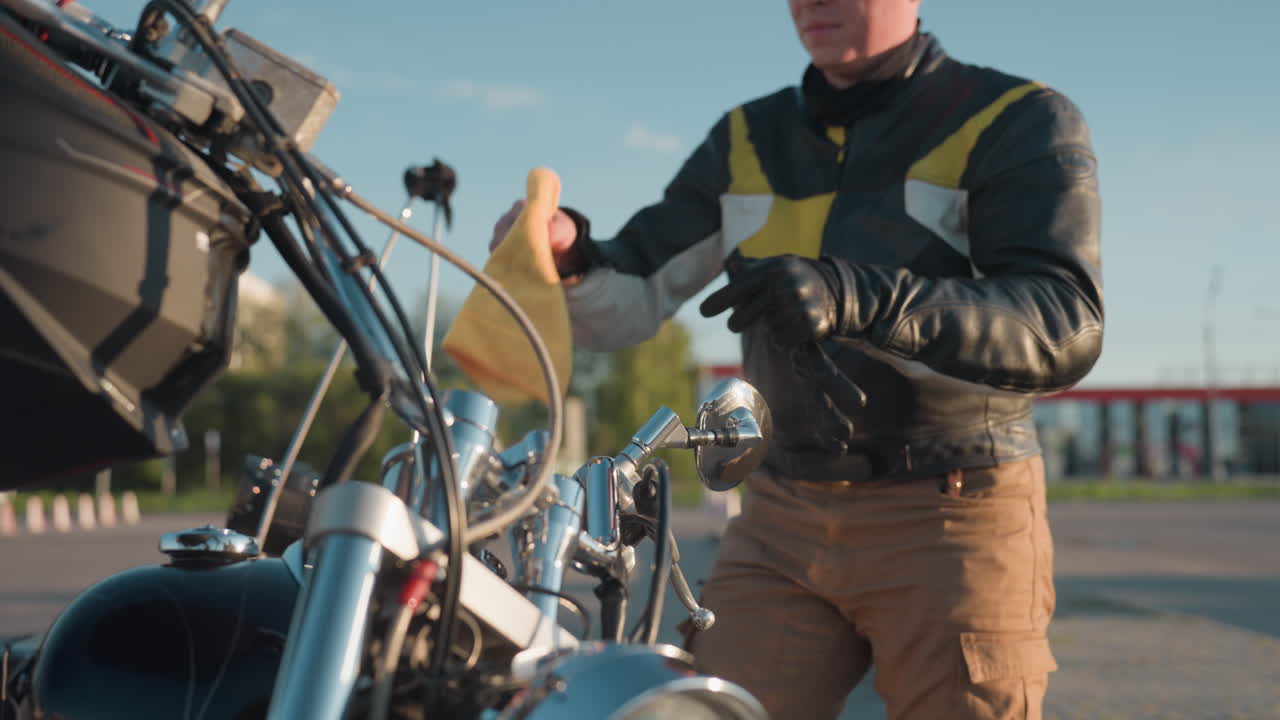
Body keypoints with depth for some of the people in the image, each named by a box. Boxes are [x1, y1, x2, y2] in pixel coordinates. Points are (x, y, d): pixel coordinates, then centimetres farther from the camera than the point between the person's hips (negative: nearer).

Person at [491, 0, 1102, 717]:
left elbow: (1066, 328, -18)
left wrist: (860, 299, -33)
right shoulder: (746, 140, 12)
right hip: (782, 521, 4)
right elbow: (632, 301, 11)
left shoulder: (1022, 122, -4)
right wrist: (568, 256, -14)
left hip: (953, 521, -3)